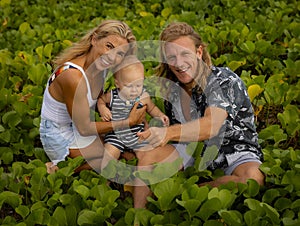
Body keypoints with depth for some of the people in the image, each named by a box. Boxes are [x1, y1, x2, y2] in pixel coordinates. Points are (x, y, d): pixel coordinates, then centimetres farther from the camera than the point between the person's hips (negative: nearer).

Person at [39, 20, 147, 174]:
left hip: (79, 125, 8)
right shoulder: (73, 76, -33)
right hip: (61, 137, -8)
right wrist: (129, 122, -17)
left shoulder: (101, 65, -9)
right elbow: (84, 128, -24)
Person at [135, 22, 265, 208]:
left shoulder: (225, 80, -22)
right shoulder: (172, 88, -1)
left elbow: (211, 125, -40)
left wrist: (168, 133, -57)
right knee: (148, 159, -16)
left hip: (236, 150, -5)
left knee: (253, 178, -38)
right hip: (197, 149, 5)